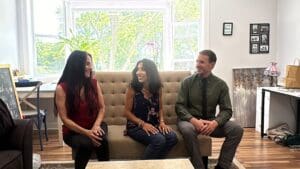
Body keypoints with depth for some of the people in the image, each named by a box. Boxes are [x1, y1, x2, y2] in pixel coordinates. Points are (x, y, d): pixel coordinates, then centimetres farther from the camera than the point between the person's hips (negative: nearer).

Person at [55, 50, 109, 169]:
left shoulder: (94, 83, 0)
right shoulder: (62, 88, -11)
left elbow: (102, 108, 4)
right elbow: (65, 118, -13)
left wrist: (96, 125, -15)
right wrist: (86, 132, -24)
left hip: (94, 126, 3)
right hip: (73, 131, -2)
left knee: (101, 140, -32)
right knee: (86, 143, -36)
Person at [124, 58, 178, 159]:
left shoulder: (157, 88, 4)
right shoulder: (132, 88, -9)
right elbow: (127, 112, -6)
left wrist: (162, 122, -6)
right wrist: (143, 124, -17)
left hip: (154, 125, 5)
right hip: (136, 126, -5)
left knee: (172, 137, -22)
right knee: (159, 140, -29)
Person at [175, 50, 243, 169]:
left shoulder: (220, 84, -1)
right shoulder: (187, 82, -4)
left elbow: (226, 110, -4)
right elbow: (179, 106, -8)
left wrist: (215, 122, -26)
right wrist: (194, 120, -26)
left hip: (210, 121, 2)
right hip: (190, 120, -2)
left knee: (237, 129, -21)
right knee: (187, 130, -37)